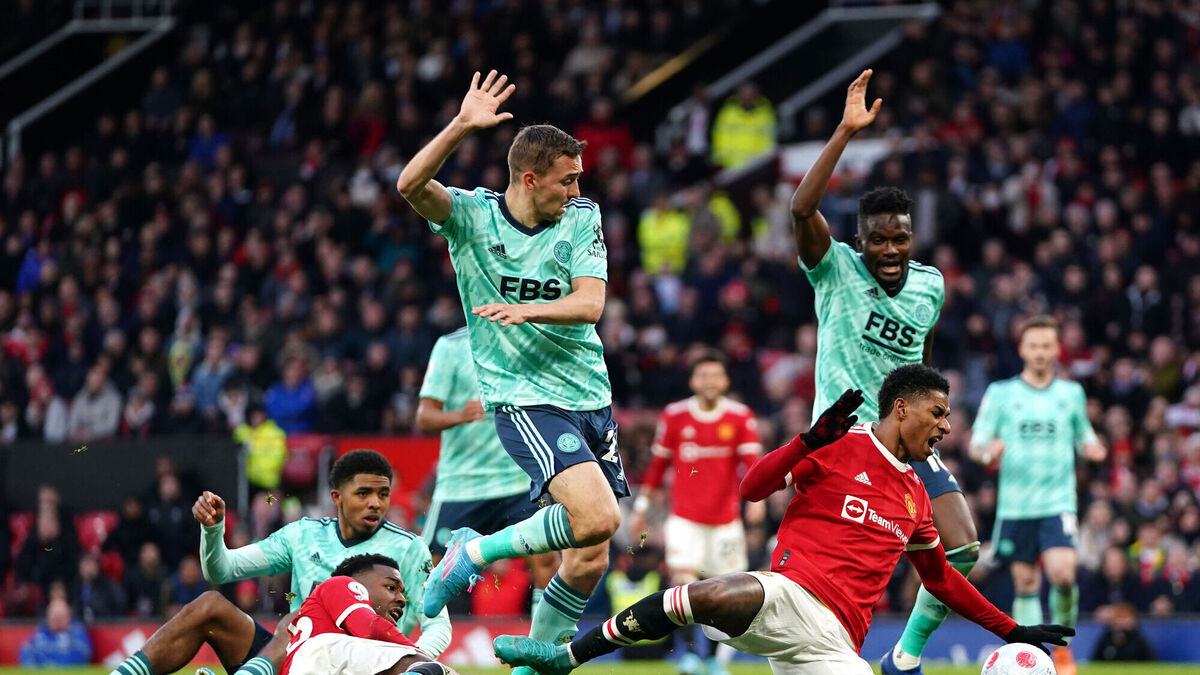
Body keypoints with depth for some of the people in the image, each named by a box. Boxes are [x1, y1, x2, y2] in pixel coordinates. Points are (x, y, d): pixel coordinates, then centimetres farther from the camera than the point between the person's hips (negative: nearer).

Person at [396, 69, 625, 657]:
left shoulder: (583, 218, 4)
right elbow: (411, 186, -22)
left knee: (590, 559, 3)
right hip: (523, 399, -5)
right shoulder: (471, 215, -4)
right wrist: (462, 126, -30)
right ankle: (474, 554, -4)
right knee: (598, 516, -25)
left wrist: (527, 309, -24)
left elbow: (590, 304, -7)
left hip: (591, 397, 5)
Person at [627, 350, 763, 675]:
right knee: (684, 581, -17)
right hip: (685, 517, 0)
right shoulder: (675, 416, 1)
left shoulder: (740, 417, -2)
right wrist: (642, 505, 13)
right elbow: (658, 463, 10)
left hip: (725, 519, 0)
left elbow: (751, 461, -10)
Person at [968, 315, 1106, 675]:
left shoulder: (1071, 393, 8)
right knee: (1025, 583, 3)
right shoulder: (1001, 393, 4)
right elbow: (976, 443, 3)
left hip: (1058, 500, -1)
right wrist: (988, 452, -20)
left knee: (1062, 573, -19)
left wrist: (1091, 448, -5)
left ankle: (1063, 643, 3)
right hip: (1015, 505, 1)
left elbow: (1084, 438, 19)